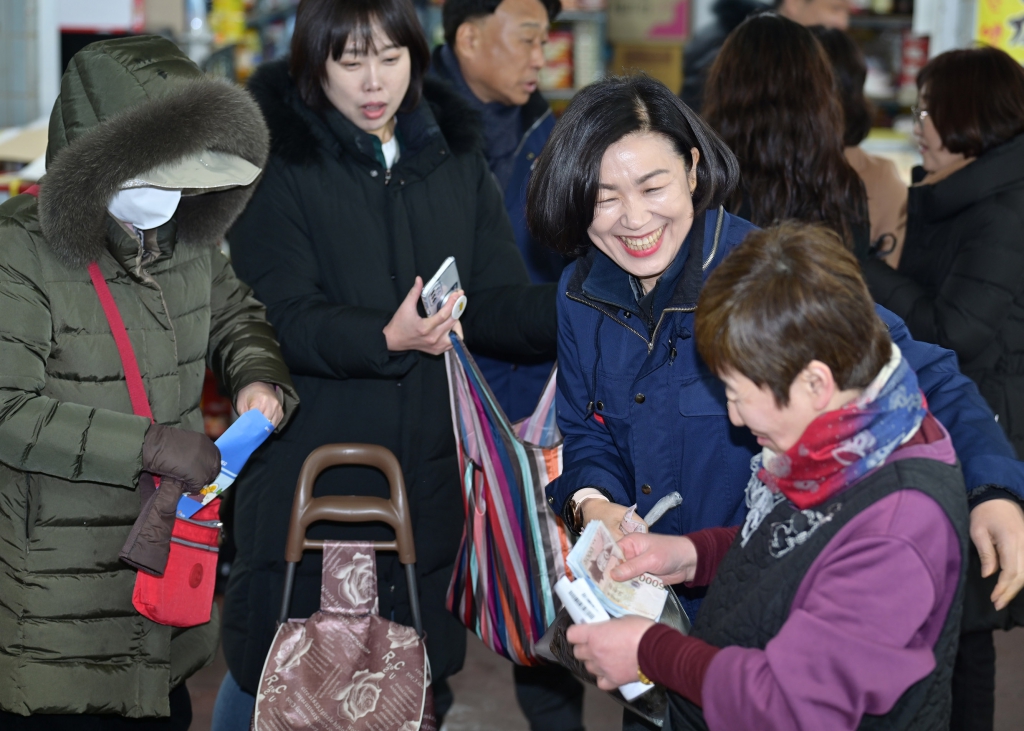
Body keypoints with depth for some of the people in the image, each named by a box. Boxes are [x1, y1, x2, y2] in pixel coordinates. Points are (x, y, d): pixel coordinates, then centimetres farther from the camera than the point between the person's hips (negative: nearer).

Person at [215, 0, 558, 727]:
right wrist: (386, 338, -32)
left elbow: (496, 301, 3)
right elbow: (286, 317, -15)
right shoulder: (275, 159, -5)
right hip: (307, 471, -4)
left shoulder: (456, 156, 9)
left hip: (428, 472, 4)